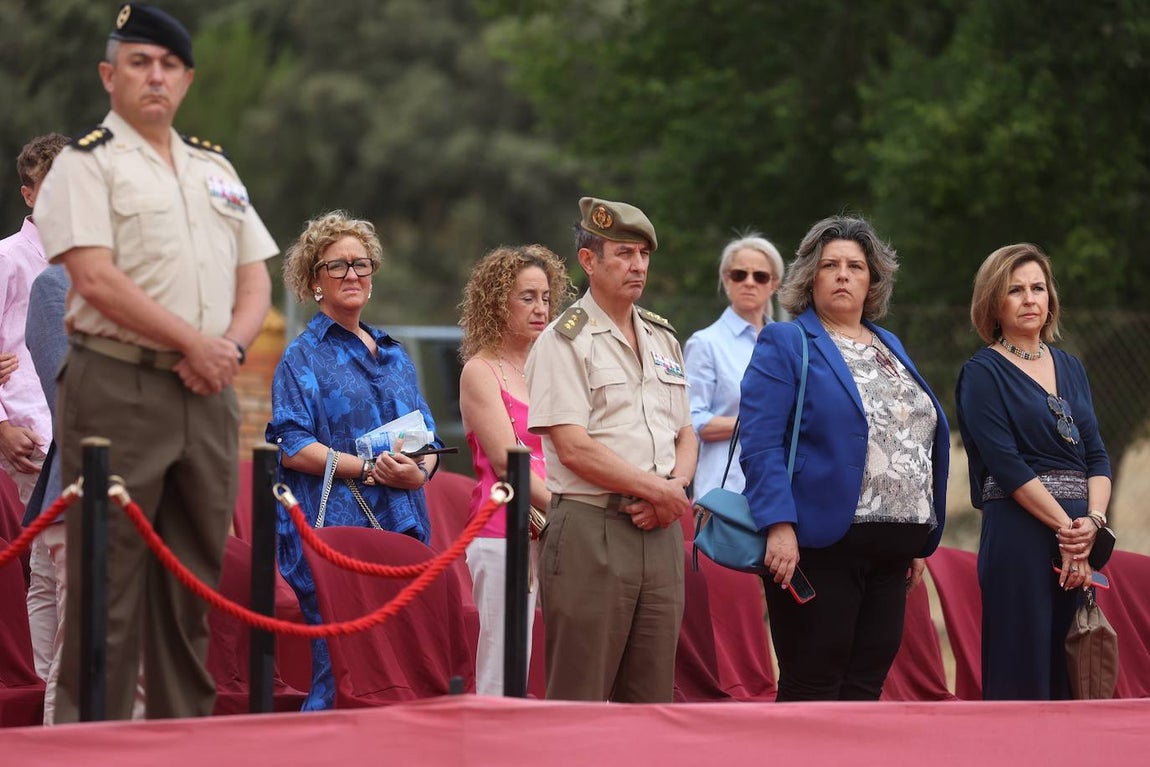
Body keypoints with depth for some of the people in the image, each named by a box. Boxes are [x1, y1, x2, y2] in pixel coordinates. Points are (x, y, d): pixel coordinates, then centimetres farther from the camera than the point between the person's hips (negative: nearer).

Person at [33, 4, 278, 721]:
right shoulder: (87, 164, -1)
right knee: (109, 580, -7)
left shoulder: (216, 170, 20)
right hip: (118, 388, -6)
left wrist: (231, 346, -4)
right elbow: (97, 279, -13)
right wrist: (193, 343, -14)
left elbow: (255, 281, 17)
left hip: (208, 394, 6)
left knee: (195, 580, 7)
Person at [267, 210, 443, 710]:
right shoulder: (303, 358, 4)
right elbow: (292, 448, -7)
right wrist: (370, 468, -15)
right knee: (339, 669, -13)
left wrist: (417, 472, -5)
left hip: (401, 530, 6)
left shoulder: (394, 357, 22)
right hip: (332, 529, -6)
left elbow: (427, 438, 19)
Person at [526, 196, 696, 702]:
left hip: (659, 531, 7)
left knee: (651, 695, 7)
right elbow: (574, 448, -13)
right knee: (579, 696, -7)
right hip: (591, 532, -7)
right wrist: (659, 489, -10)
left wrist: (674, 487, -2)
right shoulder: (565, 341, -4)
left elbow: (685, 435, 20)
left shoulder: (663, 339, 18)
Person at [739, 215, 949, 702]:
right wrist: (779, 527, -22)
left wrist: (918, 542, 18)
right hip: (819, 546, -7)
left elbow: (919, 441, 23)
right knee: (812, 687, -6)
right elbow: (761, 445, -11)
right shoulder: (784, 345, -1)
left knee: (865, 685, 5)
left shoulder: (890, 348, 19)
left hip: (888, 552, 7)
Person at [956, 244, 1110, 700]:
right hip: (1019, 535, -6)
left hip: (1078, 535, 6)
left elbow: (1096, 455, 12)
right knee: (1020, 677, -8)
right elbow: (1007, 464, -10)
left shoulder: (1070, 368, 17)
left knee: (1070, 678, 4)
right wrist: (1066, 527, -15)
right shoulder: (983, 373, -1)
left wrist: (1092, 521, -6)